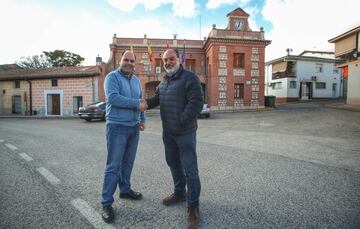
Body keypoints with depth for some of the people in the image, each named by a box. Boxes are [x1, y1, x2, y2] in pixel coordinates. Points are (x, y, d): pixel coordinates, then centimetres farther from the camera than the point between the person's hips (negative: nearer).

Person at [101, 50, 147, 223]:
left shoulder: (136, 80, 15)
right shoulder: (112, 76, -7)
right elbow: (113, 97, -23)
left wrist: (142, 119, 11)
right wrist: (136, 103, -21)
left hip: (133, 127, 7)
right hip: (117, 127, -6)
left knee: (128, 162, 17)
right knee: (113, 165, -2)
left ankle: (125, 189, 35)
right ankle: (106, 203, 9)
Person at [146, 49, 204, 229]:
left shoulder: (189, 77, -12)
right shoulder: (164, 81, 13)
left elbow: (197, 102, -20)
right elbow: (157, 99, 18)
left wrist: (181, 121, -20)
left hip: (185, 132, -8)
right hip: (168, 132, 8)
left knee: (190, 169, -1)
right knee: (173, 163, 20)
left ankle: (193, 206, 15)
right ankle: (180, 193, 41)